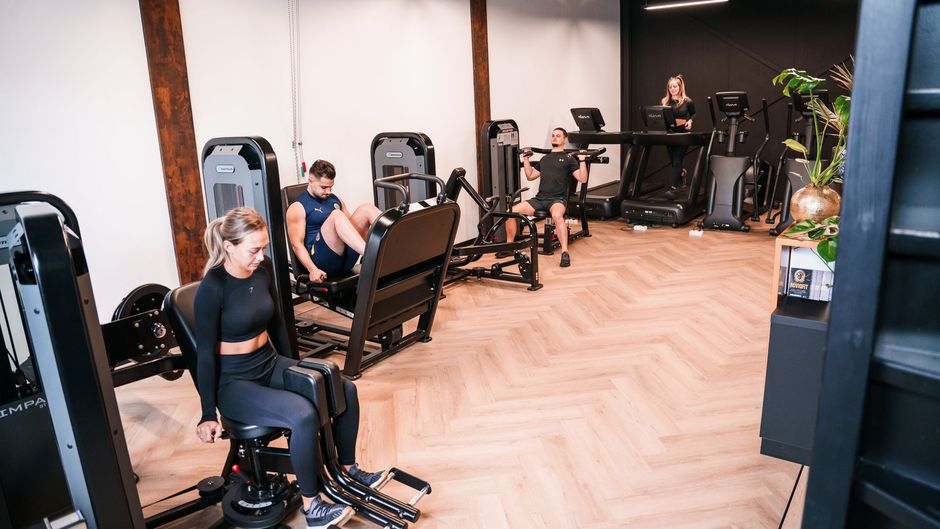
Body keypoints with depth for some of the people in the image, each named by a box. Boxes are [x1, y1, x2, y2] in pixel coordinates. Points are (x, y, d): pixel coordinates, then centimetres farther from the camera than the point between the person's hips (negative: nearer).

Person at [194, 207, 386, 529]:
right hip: (234, 383, -7)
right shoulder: (212, 288, -21)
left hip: (270, 365, 7)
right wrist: (208, 414, -12)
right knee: (304, 414, -30)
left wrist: (293, 369, 19)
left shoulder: (262, 269, -1)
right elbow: (205, 352, -16)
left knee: (346, 390, -6)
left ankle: (348, 469, 16)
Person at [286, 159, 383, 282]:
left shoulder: (335, 199, 21)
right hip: (323, 260, -6)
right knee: (337, 215, -31)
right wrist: (312, 269, -22)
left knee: (366, 209, -11)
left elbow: (351, 223, 29)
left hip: (347, 256, 6)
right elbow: (297, 244, -7)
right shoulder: (298, 208, 1)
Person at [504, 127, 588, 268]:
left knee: (557, 215, -42)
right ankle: (509, 245, 4)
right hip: (539, 198, 5)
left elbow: (583, 179, -2)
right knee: (511, 212, -14)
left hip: (558, 199, -5)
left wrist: (582, 160, -11)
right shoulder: (544, 159, 26)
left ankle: (565, 253, -39)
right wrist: (526, 159, 24)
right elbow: (530, 176, 30)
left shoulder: (568, 159, 8)